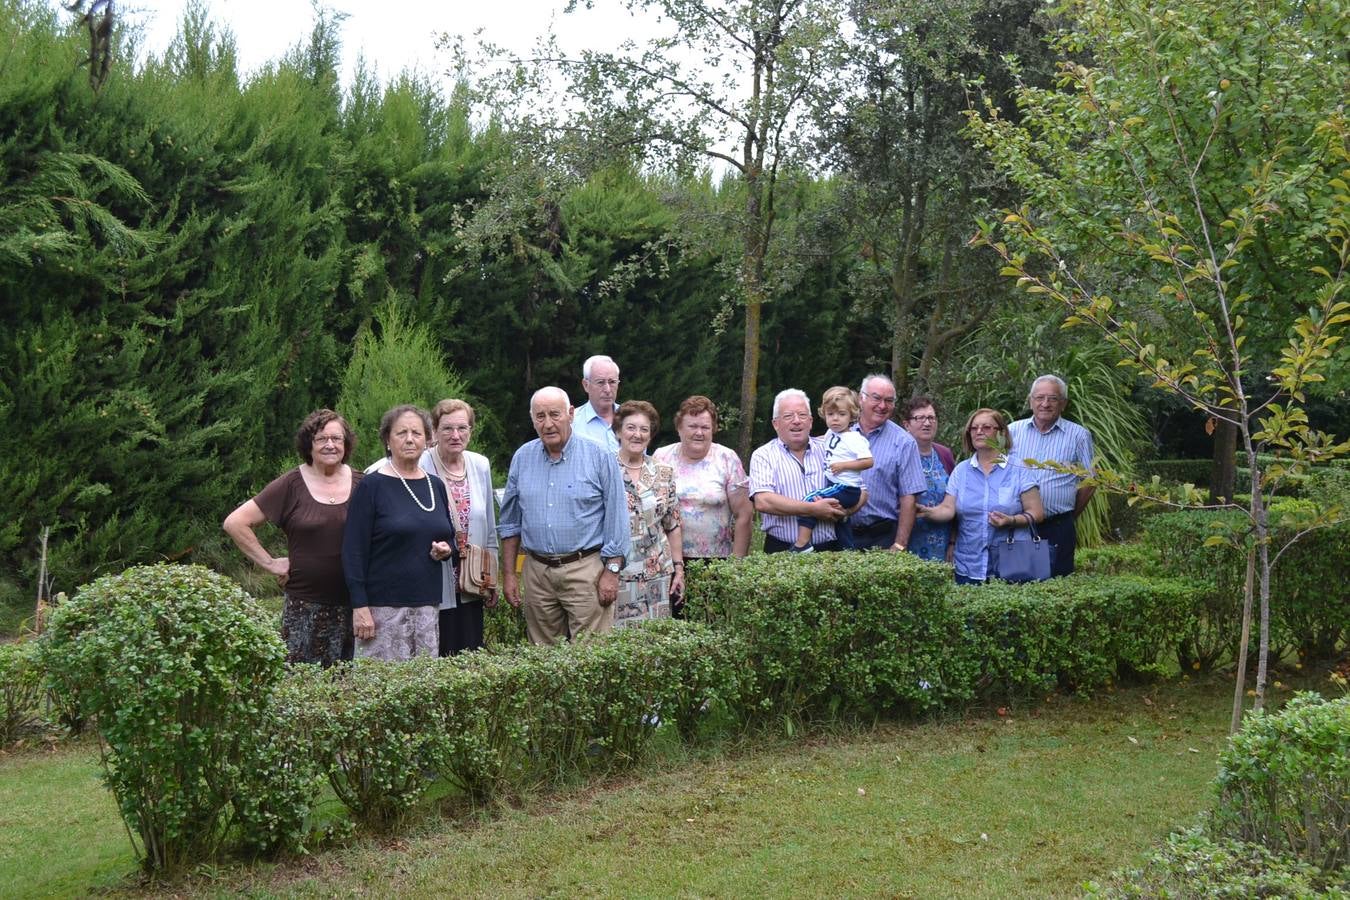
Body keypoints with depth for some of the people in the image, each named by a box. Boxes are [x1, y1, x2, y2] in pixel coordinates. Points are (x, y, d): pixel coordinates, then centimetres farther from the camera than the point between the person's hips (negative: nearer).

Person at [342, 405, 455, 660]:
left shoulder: (436, 486, 13)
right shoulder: (372, 486, -3)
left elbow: (450, 536, 25)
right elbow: (354, 550, -7)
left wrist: (446, 549, 1)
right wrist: (360, 606, -13)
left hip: (428, 605, 5)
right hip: (383, 606, -5)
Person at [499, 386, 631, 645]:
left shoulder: (599, 456, -4)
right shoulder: (522, 458, 8)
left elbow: (616, 518, -3)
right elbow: (510, 522, 15)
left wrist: (612, 571, -8)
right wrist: (508, 574, 11)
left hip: (585, 570, -4)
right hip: (537, 572, 4)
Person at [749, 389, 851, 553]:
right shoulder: (763, 456, 7)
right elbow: (763, 501, -8)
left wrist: (843, 510, -8)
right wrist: (813, 509, -12)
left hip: (830, 547, 2)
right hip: (782, 549, -2)